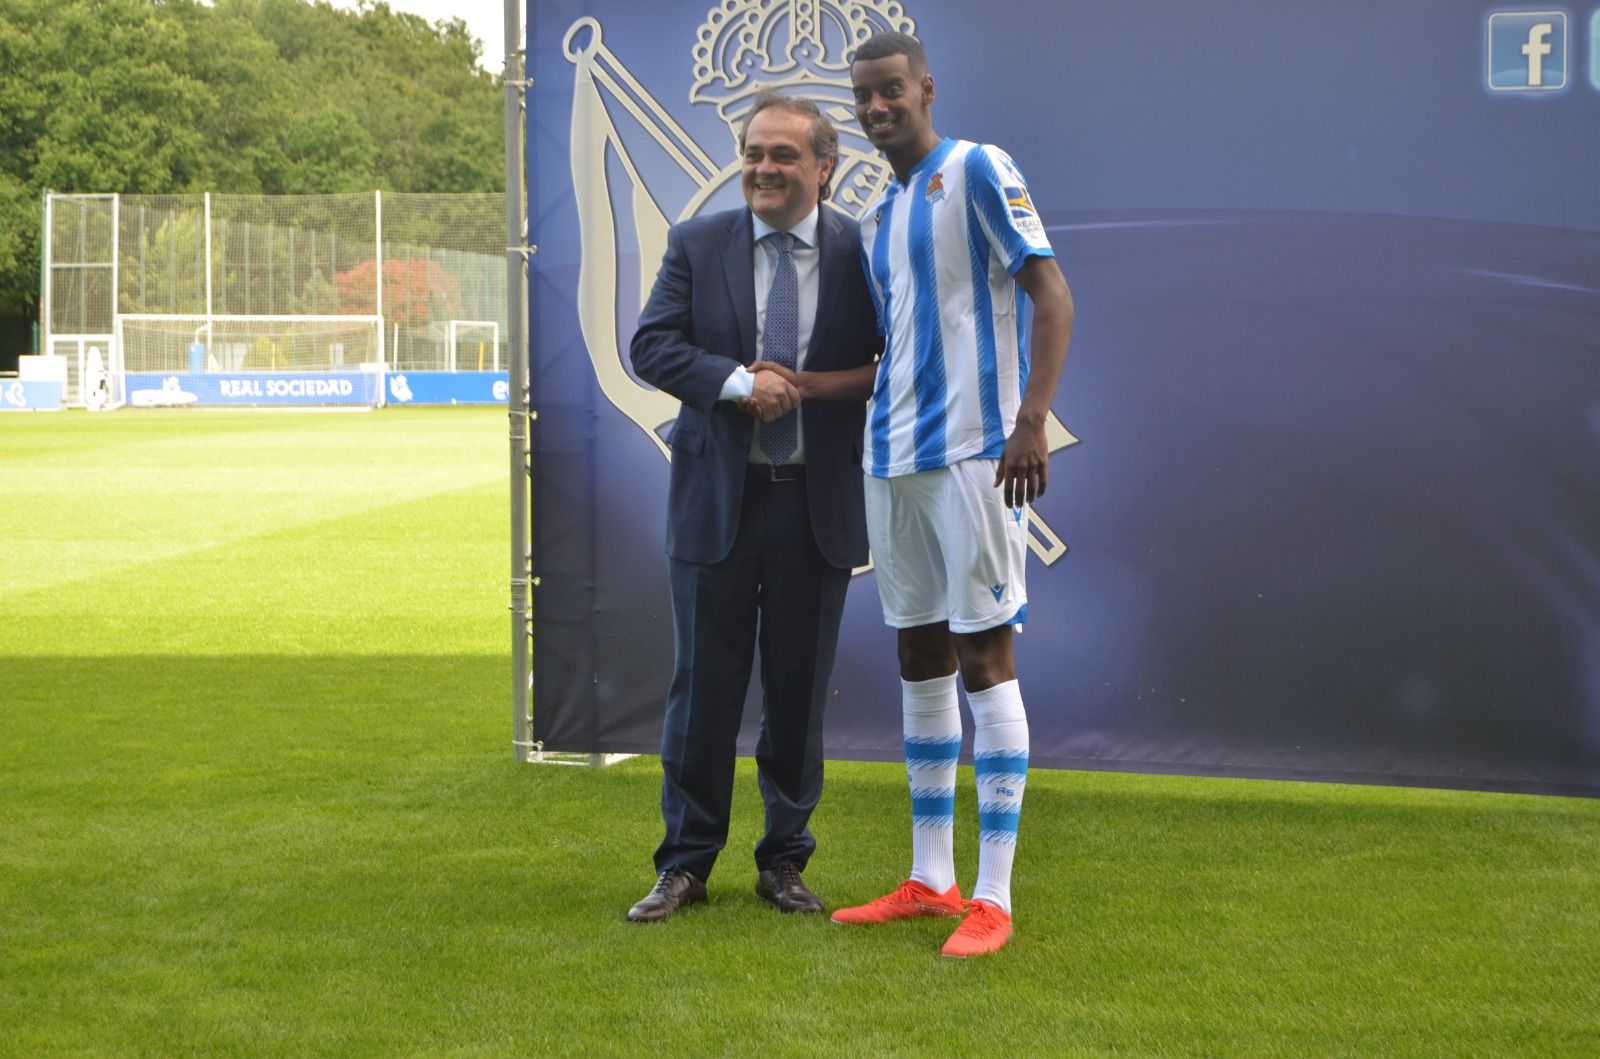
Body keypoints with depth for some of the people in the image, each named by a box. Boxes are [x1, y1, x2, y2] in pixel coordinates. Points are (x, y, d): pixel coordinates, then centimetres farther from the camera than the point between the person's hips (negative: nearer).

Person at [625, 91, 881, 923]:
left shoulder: (864, 252, 1)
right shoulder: (696, 245, 3)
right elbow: (651, 345, -6)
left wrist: (807, 384, -16)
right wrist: (737, 381, -21)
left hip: (819, 506, 0)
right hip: (717, 501, 0)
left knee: (800, 691, 8)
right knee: (703, 687, 4)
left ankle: (784, 861, 22)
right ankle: (685, 864, 15)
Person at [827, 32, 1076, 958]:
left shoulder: (977, 171, -5)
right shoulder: (878, 218, 18)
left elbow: (1052, 294, -12)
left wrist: (1032, 420, -22)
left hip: (974, 453, -8)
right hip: (893, 461, 8)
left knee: (983, 654, -7)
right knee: (920, 655, 10)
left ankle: (994, 899, -4)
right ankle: (931, 881, 18)